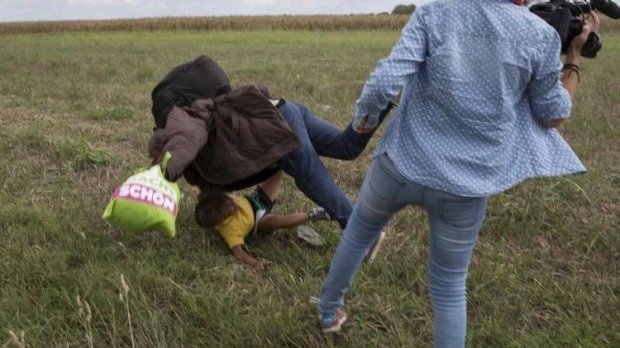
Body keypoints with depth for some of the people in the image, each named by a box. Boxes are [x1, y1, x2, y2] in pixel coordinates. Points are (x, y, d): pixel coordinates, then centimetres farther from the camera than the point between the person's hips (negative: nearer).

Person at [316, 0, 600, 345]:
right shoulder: (541, 34, -6)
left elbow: (386, 80, -19)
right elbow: (552, 115, 6)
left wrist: (364, 117, 1)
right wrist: (575, 55, 17)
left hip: (402, 164, 0)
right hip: (466, 185, 0)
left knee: (358, 232, 29)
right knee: (450, 286, 18)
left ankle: (329, 312, 48)